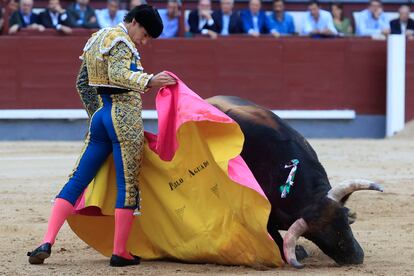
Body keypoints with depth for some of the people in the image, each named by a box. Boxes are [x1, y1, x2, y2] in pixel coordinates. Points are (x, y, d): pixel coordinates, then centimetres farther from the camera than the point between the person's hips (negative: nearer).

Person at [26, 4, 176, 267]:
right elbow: (118, 74, -28)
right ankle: (120, 253, 1)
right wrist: (149, 81, -40)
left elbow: (83, 83, 24)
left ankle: (47, 243, -2)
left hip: (100, 117, 9)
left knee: (77, 180, 7)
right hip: (125, 119, -9)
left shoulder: (96, 39, 18)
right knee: (129, 185, -1)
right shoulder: (121, 42, -10)